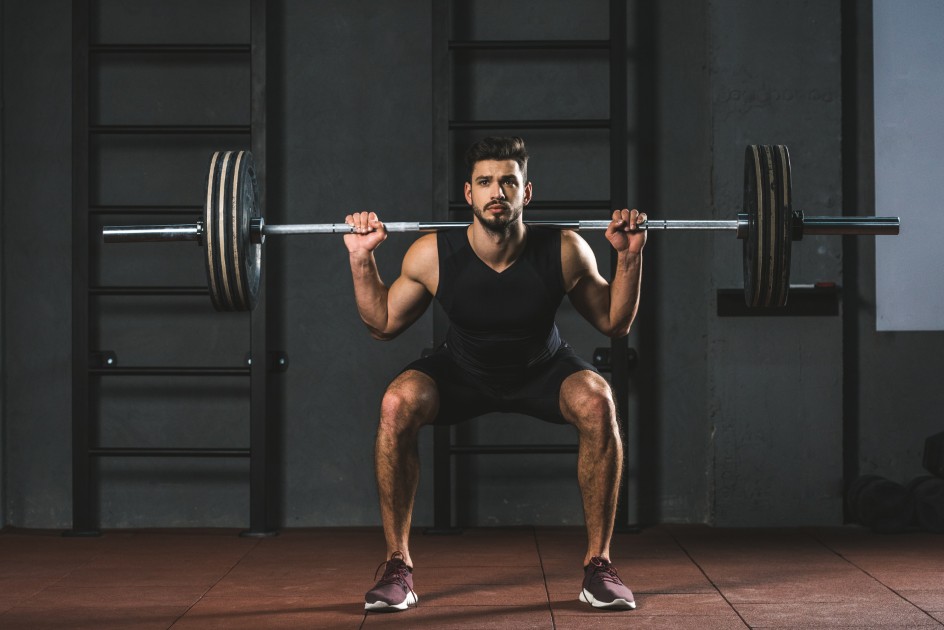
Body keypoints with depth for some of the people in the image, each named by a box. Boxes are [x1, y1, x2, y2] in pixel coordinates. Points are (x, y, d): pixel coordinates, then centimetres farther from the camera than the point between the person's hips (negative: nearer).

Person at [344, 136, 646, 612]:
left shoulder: (564, 251, -26)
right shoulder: (432, 254, -25)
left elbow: (615, 324, -10)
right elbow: (383, 324, -8)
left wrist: (630, 257, -24)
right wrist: (362, 258, -20)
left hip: (542, 370, 0)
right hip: (462, 372, 0)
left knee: (597, 402, -31)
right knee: (397, 404, -29)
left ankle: (599, 564, -16)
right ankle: (397, 566, -15)